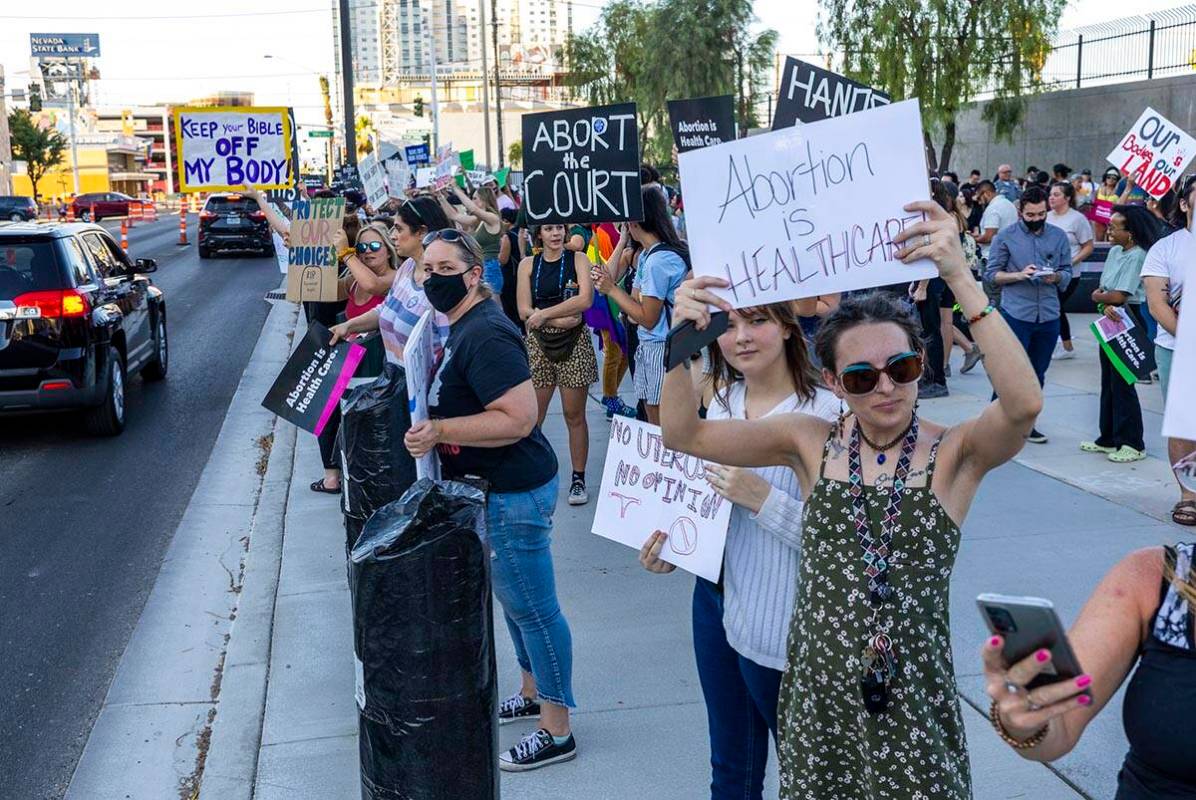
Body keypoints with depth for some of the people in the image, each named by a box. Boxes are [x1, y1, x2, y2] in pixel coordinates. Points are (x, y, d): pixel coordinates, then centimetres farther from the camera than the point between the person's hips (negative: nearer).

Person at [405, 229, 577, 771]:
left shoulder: (485, 334, -23)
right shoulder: (462, 326, 10)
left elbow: (518, 418, -29)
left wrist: (438, 431, -27)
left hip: (512, 496, -11)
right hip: (490, 490, 11)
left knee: (533, 609, 1)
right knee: (515, 602, 23)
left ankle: (557, 732, 14)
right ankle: (532, 694, 41)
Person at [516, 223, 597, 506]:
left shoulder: (577, 259, 2)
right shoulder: (528, 265, 6)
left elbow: (585, 299, -12)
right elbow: (524, 311, -1)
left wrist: (544, 314, -13)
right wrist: (560, 319, -12)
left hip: (574, 343, -1)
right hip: (539, 344, 2)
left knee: (574, 415, 3)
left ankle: (578, 479, 12)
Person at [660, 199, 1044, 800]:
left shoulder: (955, 453, -8)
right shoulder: (814, 444, 0)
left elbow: (1023, 403, -29)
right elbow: (685, 433, -2)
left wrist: (959, 277, -34)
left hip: (912, 701, -2)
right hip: (815, 696, 3)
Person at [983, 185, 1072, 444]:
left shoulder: (1059, 237, 9)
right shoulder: (1006, 237, 0)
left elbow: (1067, 273, 10)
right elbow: (991, 273, -2)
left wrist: (1056, 277, -12)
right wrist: (1019, 275, -16)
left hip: (1048, 316, 4)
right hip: (1015, 314, -4)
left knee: (1037, 374, 12)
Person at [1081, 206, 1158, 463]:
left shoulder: (1137, 256, -17)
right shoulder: (1115, 251, 8)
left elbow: (1119, 295, -21)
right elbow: (1102, 289, 6)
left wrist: (1099, 297, -2)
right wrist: (1106, 305, -15)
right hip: (1110, 321, 9)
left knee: (1122, 384, -6)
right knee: (1108, 382, 14)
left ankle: (1132, 444, 2)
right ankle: (1109, 439, 23)